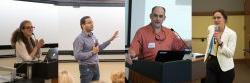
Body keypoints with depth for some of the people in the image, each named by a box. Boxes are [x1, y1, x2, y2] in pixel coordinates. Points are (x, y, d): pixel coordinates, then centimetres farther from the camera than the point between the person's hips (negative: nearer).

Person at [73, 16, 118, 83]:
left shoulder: (92, 36, 7)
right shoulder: (79, 39, -17)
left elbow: (99, 48, 19)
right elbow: (77, 56, -24)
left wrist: (110, 40, 14)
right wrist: (92, 52, -20)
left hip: (95, 66, 8)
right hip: (86, 68, -7)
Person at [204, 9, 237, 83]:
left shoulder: (231, 33, -13)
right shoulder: (210, 28, 3)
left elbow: (231, 53, -19)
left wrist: (220, 42, -29)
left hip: (225, 67, -4)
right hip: (211, 63, 4)